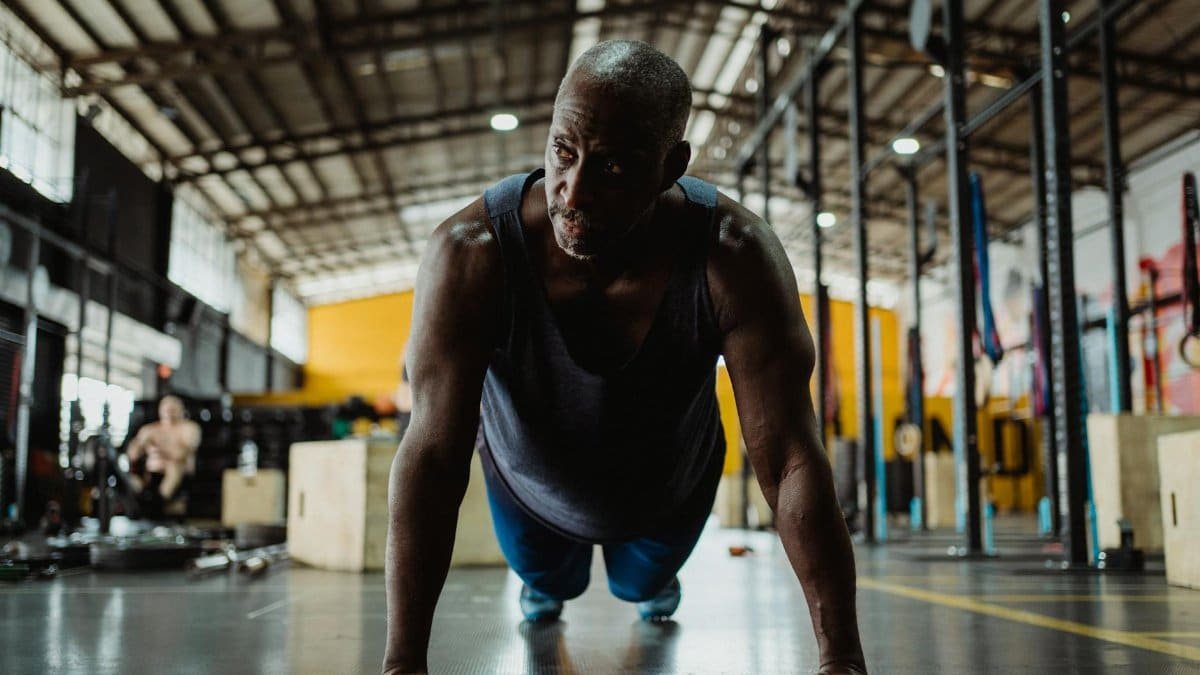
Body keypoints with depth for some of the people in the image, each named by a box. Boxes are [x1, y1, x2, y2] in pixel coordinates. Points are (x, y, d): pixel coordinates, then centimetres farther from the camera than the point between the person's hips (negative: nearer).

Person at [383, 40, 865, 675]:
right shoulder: (471, 252, -39)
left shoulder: (736, 257, -38)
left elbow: (791, 460, -36)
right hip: (530, 490, 0)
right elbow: (432, 455, -38)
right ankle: (546, 585, 69)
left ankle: (653, 582, 70)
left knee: (643, 585, 31)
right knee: (548, 583, 30)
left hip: (671, 496, 1)